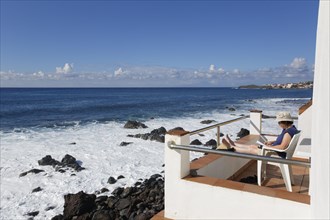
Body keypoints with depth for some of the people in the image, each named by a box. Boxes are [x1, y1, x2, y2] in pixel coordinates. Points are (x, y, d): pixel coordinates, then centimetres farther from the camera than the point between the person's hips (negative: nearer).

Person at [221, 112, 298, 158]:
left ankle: (232, 147, 6)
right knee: (252, 146, 13)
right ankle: (233, 144, 23)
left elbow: (282, 147, -31)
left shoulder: (289, 131, -27)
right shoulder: (289, 128, 5)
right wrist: (271, 142, 8)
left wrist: (269, 147, -19)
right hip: (275, 150, 10)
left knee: (251, 150, -4)